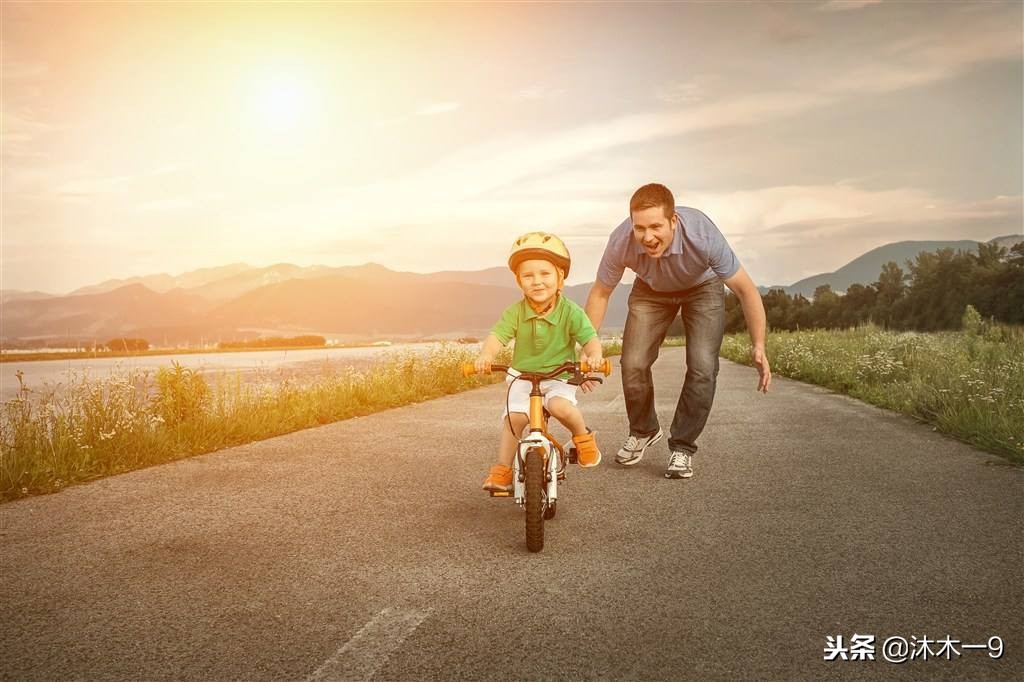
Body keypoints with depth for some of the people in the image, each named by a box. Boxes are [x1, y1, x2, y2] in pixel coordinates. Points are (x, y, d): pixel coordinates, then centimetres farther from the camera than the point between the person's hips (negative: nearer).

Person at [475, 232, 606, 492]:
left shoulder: (571, 312, -13)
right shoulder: (515, 312, -10)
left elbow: (590, 337, -18)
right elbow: (497, 336, -18)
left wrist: (593, 354, -41)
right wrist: (485, 355, -40)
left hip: (559, 376, -2)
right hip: (522, 377, 2)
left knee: (560, 406, -30)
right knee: (513, 418, -14)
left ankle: (583, 435, 1)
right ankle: (502, 470, 1)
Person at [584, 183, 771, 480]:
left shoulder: (703, 235, -39)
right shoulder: (621, 242, -33)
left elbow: (745, 289, -25)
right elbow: (600, 293, -13)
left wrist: (759, 347, -27)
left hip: (702, 288, -1)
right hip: (651, 290, 2)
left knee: (703, 367, -18)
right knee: (633, 364, -12)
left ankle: (682, 446, 2)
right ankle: (643, 431, 17)